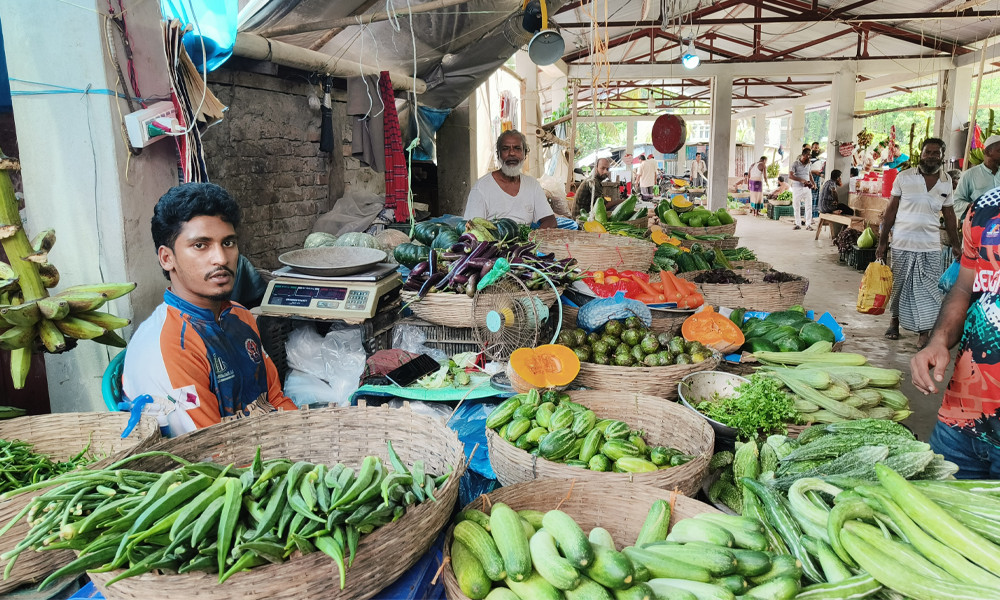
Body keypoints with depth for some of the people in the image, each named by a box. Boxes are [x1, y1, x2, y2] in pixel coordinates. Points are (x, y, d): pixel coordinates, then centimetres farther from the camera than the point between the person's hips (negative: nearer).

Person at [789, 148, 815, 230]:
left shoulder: (808, 164, 9)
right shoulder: (795, 163, -6)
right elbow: (790, 176, -14)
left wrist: (812, 182, 8)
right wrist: (802, 180, -21)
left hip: (807, 188, 4)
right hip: (797, 188, -3)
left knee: (809, 206, -3)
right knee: (796, 207, 4)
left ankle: (808, 225, -1)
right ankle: (797, 224, 16)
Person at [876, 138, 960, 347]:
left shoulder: (946, 181, 5)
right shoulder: (904, 177, -3)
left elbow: (949, 215, 13)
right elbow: (891, 210, 0)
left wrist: (955, 245, 11)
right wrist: (882, 242, -1)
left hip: (930, 246, 2)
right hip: (902, 244, -1)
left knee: (928, 289, 0)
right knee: (899, 285, 10)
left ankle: (925, 332, 7)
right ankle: (895, 321, 29)